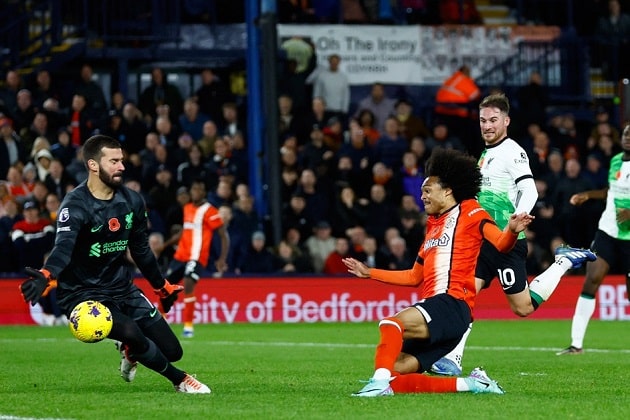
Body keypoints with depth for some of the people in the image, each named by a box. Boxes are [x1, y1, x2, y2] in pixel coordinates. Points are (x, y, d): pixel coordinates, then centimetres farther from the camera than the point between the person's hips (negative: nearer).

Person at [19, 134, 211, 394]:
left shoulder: (132, 201, 3)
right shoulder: (76, 205, -19)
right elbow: (64, 247, -36)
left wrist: (162, 286, 24)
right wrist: (45, 277, -56)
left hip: (121, 287, 7)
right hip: (82, 294, -6)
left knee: (172, 351, 1)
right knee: (131, 332, -32)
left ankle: (131, 352, 36)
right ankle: (180, 381, -7)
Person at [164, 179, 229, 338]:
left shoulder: (209, 211, -9)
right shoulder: (187, 208, 13)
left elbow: (224, 236, -9)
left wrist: (222, 259, -18)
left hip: (197, 257, -7)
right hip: (180, 255, 7)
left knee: (188, 285, -25)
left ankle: (188, 325, -17)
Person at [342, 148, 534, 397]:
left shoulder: (468, 211, 3)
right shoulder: (433, 225, 26)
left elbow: (501, 244, -12)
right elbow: (414, 277, 34)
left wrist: (512, 230, -35)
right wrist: (369, 273, 37)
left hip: (452, 304, -9)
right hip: (431, 311, 9)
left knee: (390, 324, -32)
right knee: (395, 377, -4)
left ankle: (380, 383, -40)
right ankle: (470, 384, -2)